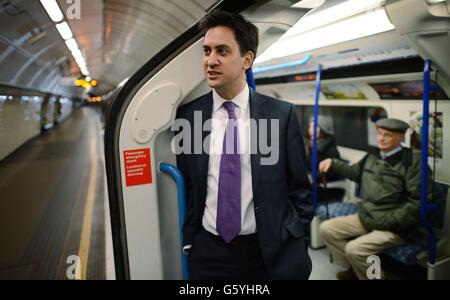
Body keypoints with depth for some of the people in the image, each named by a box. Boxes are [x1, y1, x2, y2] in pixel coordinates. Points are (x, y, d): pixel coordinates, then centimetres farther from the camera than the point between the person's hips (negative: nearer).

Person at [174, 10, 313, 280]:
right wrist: (186, 242, 3)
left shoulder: (282, 114, -7)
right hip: (207, 253, 1)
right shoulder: (188, 116, -3)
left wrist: (295, 246, -4)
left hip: (270, 252, 0)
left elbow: (300, 189, -1)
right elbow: (184, 187, 4)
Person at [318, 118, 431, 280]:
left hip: (394, 227, -7)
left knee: (354, 249, -27)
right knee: (326, 229, 2)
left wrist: (387, 221, -21)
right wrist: (333, 163, 13)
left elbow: (418, 201, -20)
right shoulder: (372, 157, 7)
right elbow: (355, 172, 27)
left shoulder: (412, 161, -14)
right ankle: (354, 269, 16)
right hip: (365, 218, 8)